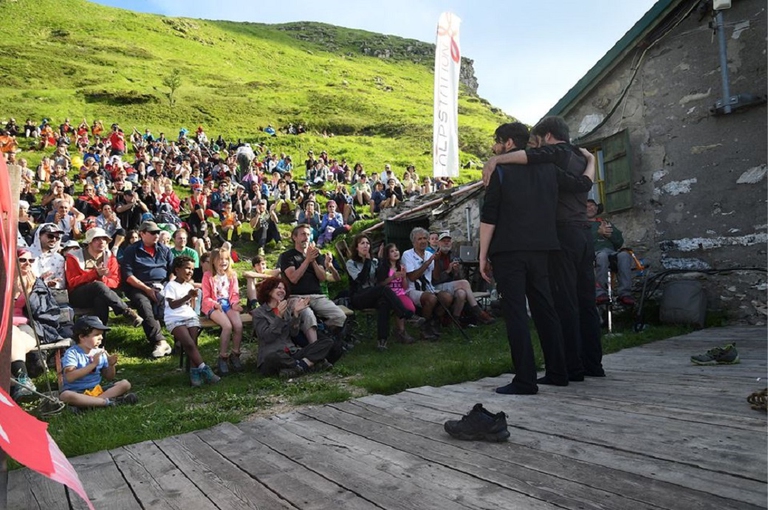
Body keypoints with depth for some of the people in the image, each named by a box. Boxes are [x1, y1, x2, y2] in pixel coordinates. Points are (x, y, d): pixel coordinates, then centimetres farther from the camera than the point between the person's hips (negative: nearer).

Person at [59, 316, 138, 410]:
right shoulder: (72, 353, -8)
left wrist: (111, 365, -6)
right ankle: (108, 401, -32)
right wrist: (93, 364, -23)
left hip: (97, 389, 5)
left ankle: (84, 403, -27)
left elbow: (109, 378, 15)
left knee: (125, 384, -14)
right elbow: (69, 377, -23)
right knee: (65, 396, -39)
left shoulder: (100, 352, 8)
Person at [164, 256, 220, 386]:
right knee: (189, 344, -24)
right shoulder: (171, 285, 1)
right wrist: (187, 296, -18)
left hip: (190, 317, 5)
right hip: (175, 319, -5)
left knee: (192, 343, -19)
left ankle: (194, 371, -21)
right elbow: (172, 305, -11)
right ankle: (204, 369, -23)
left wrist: (193, 298, 3)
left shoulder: (190, 286, 21)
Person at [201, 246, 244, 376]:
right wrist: (215, 304, -20)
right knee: (227, 326, -30)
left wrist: (235, 303, -7)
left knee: (239, 325, -24)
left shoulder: (232, 274, 11)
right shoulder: (208, 276, 0)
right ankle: (223, 358, -15)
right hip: (213, 306, -4)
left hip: (228, 304, 4)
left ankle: (235, 355, -5)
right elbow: (206, 297, -1)